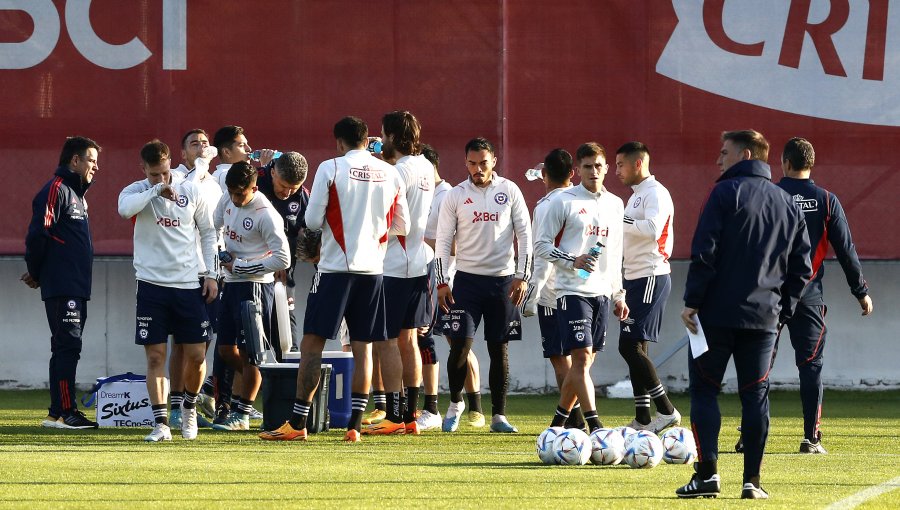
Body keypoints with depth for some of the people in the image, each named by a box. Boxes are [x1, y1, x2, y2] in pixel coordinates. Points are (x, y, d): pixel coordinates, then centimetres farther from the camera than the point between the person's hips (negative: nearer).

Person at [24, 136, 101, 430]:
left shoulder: (77, 193, 21)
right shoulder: (56, 190, -10)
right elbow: (38, 234, -17)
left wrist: (36, 272, 16)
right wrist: (35, 273, -7)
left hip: (76, 288, 10)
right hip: (61, 288, -10)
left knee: (67, 348, 10)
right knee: (67, 346, -11)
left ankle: (59, 413, 14)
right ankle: (63, 413, -12)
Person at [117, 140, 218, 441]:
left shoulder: (191, 192, 3)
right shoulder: (137, 191, -1)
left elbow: (208, 233, 12)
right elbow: (125, 209, -26)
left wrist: (211, 275, 7)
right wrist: (156, 190, -24)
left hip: (190, 284, 1)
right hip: (152, 284, -1)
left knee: (196, 356, 2)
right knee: (155, 356, -4)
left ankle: (189, 406, 29)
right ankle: (161, 423, -1)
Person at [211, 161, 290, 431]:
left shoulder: (265, 214, -19)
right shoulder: (227, 202, 5)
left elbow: (282, 259, -19)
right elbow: (212, 229, 25)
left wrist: (240, 266, -15)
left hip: (254, 285, -8)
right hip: (231, 284, 8)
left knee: (248, 351, -3)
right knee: (226, 348, 10)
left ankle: (242, 414, 3)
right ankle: (259, 386, 26)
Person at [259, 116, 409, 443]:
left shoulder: (330, 169, -6)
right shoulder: (390, 174, 6)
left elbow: (313, 221, -6)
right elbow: (402, 227, 11)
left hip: (336, 268, -4)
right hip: (374, 269, 4)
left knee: (312, 343, -1)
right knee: (362, 348, 9)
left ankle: (297, 423, -3)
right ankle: (355, 424, 6)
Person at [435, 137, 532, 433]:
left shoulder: (509, 191, 3)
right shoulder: (455, 196, 1)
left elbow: (524, 234, 4)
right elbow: (443, 241, 3)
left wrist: (522, 276, -3)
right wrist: (442, 282, -5)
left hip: (503, 280, 1)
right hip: (468, 278, -1)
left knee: (499, 348, 3)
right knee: (460, 344, -9)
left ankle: (499, 415, 8)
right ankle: (455, 403, 13)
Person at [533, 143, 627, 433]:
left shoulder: (615, 204, 14)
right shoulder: (563, 202, -4)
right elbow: (541, 246, -4)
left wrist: (619, 295, 18)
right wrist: (573, 261, -18)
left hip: (602, 293, 6)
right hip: (572, 290, -6)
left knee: (584, 362, 8)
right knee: (582, 357, -14)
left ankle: (558, 423, 20)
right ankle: (595, 427, -17)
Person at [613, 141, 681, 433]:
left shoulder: (655, 193, -12)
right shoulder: (636, 195, 19)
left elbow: (653, 228, -28)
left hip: (651, 277, -10)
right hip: (634, 278, 10)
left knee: (630, 346, -15)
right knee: (633, 348, 9)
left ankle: (667, 411, -11)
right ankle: (642, 420, 12)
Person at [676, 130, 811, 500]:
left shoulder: (725, 194, -5)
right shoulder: (788, 204, 13)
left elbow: (704, 252, -12)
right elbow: (802, 267, 13)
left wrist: (692, 302, -9)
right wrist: (783, 310, 15)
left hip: (717, 315, -4)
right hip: (764, 317, 4)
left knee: (704, 390, 3)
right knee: (755, 396, 7)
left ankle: (707, 473, -5)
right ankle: (752, 481, 3)